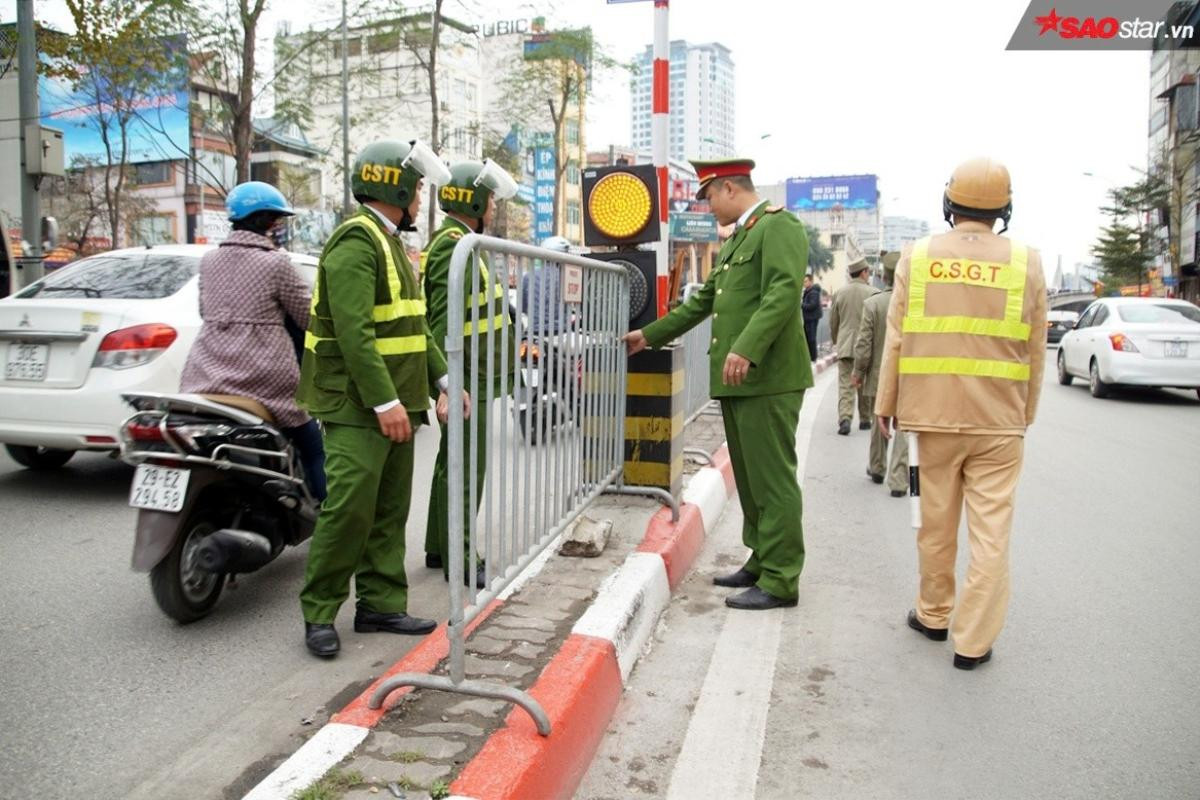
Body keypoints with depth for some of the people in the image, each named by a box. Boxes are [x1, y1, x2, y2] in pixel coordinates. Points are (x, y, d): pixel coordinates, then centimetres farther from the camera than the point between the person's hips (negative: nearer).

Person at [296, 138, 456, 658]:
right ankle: (319, 613, 5)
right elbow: (354, 331, -22)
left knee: (390, 511, 11)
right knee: (350, 509, -8)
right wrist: (384, 402, -25)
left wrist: (442, 380, 15)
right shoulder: (356, 241, -12)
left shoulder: (389, 242, 20)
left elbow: (414, 325, 23)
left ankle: (380, 605, 20)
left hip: (395, 403, 10)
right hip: (358, 406, -10)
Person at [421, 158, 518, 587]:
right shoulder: (455, 246, -17)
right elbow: (444, 322, -24)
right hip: (465, 380, -11)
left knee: (452, 464, 17)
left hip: (468, 378, 11)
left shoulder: (456, 242, 18)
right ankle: (459, 560, 5)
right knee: (464, 469, -4)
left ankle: (439, 548, 28)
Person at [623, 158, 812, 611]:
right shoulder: (736, 239, 23)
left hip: (768, 376, -10)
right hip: (736, 381, 10)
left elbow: (784, 291, -21)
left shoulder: (779, 226, -7)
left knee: (772, 478, -4)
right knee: (750, 478, 15)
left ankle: (780, 581, 3)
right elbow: (704, 300, 27)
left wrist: (747, 349, -30)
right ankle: (761, 562, 26)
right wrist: (650, 335, 27)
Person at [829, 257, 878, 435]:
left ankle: (844, 418, -17)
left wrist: (836, 341, 23)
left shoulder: (839, 293, 2)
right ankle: (865, 419, 22)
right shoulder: (873, 293, -7)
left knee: (845, 385, -1)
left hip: (845, 346, 1)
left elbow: (832, 322, 8)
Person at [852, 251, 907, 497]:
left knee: (879, 424, 19)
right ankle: (899, 480, 2)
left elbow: (864, 345, -9)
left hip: (878, 377, 1)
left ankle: (877, 469, 36)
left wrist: (858, 372, 3)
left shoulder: (872, 304, -10)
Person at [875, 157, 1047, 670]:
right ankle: (973, 641, 9)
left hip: (933, 414, 1)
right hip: (1000, 420, -1)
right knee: (991, 529, 5)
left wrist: (886, 403, 8)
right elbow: (1035, 352, 4)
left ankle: (934, 615, 30)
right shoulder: (1026, 263, -1)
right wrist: (1026, 413, 16)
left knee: (936, 521, 14)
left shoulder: (918, 257, -2)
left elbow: (896, 339, -1)